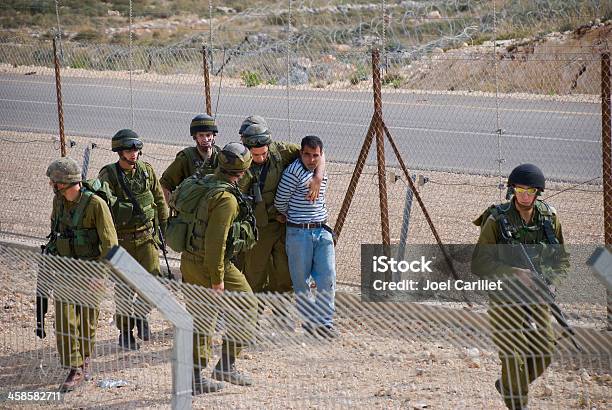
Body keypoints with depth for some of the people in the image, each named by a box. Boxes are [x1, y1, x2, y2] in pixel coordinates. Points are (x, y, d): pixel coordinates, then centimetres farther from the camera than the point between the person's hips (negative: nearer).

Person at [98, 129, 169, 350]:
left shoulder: (147, 170, 1)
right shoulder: (108, 175, -11)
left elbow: (160, 200, 12)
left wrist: (165, 228, 13)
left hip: (147, 236, 3)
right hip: (121, 239, -3)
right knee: (124, 289, 4)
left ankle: (140, 313, 22)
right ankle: (125, 332, 18)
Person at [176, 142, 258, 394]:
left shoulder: (200, 183, 3)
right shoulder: (226, 199, -22)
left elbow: (174, 200, 21)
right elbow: (215, 241, -26)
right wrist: (217, 278, -22)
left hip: (189, 259, 9)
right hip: (210, 264, -9)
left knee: (201, 319, 14)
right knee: (245, 309, 7)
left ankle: (195, 377, 15)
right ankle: (226, 366, 6)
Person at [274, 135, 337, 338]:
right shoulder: (293, 173, -12)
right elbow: (279, 203, -6)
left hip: (322, 231, 5)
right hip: (299, 233, -5)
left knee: (327, 277, -3)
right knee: (301, 280, 2)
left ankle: (325, 323, 0)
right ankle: (308, 320, 14)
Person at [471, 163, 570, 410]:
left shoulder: (549, 218, 2)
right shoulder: (497, 220, -11)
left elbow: (562, 258, 12)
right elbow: (480, 264, -11)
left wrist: (549, 280, -8)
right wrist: (516, 274, -21)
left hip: (537, 298, 4)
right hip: (506, 299, -4)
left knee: (544, 353, 8)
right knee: (514, 357, -6)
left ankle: (508, 387, 34)